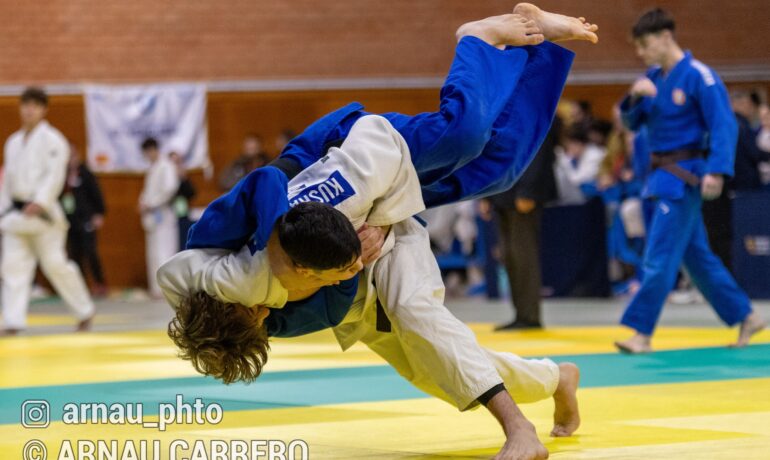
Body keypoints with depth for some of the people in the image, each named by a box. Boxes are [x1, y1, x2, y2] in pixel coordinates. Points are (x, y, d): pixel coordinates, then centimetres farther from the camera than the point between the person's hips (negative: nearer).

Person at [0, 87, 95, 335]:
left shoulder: (52, 140, -6)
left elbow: (55, 175, -15)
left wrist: (39, 203, -25)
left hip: (43, 213, -6)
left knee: (55, 263, -6)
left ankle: (84, 312, 11)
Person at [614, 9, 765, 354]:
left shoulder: (698, 76, -14)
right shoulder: (653, 77, 9)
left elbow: (724, 126, -17)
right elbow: (633, 123, 12)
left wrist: (716, 171, -27)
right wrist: (635, 96, -9)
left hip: (684, 176, -9)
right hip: (663, 173, 9)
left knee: (659, 257, -10)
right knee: (697, 255, 14)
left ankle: (641, 333, -6)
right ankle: (746, 316, 25)